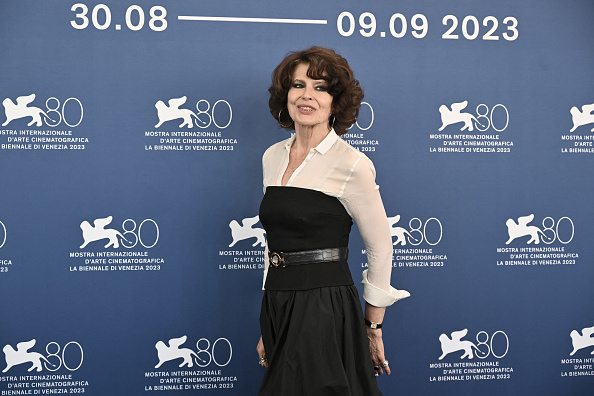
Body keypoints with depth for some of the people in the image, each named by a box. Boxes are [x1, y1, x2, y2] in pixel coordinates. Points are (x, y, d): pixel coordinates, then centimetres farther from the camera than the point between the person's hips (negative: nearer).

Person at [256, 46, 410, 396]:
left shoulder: (351, 164, -10)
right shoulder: (273, 157, 9)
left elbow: (380, 250, -5)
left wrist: (373, 328, -1)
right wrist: (267, 328, 15)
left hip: (326, 310, -6)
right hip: (277, 306, 6)